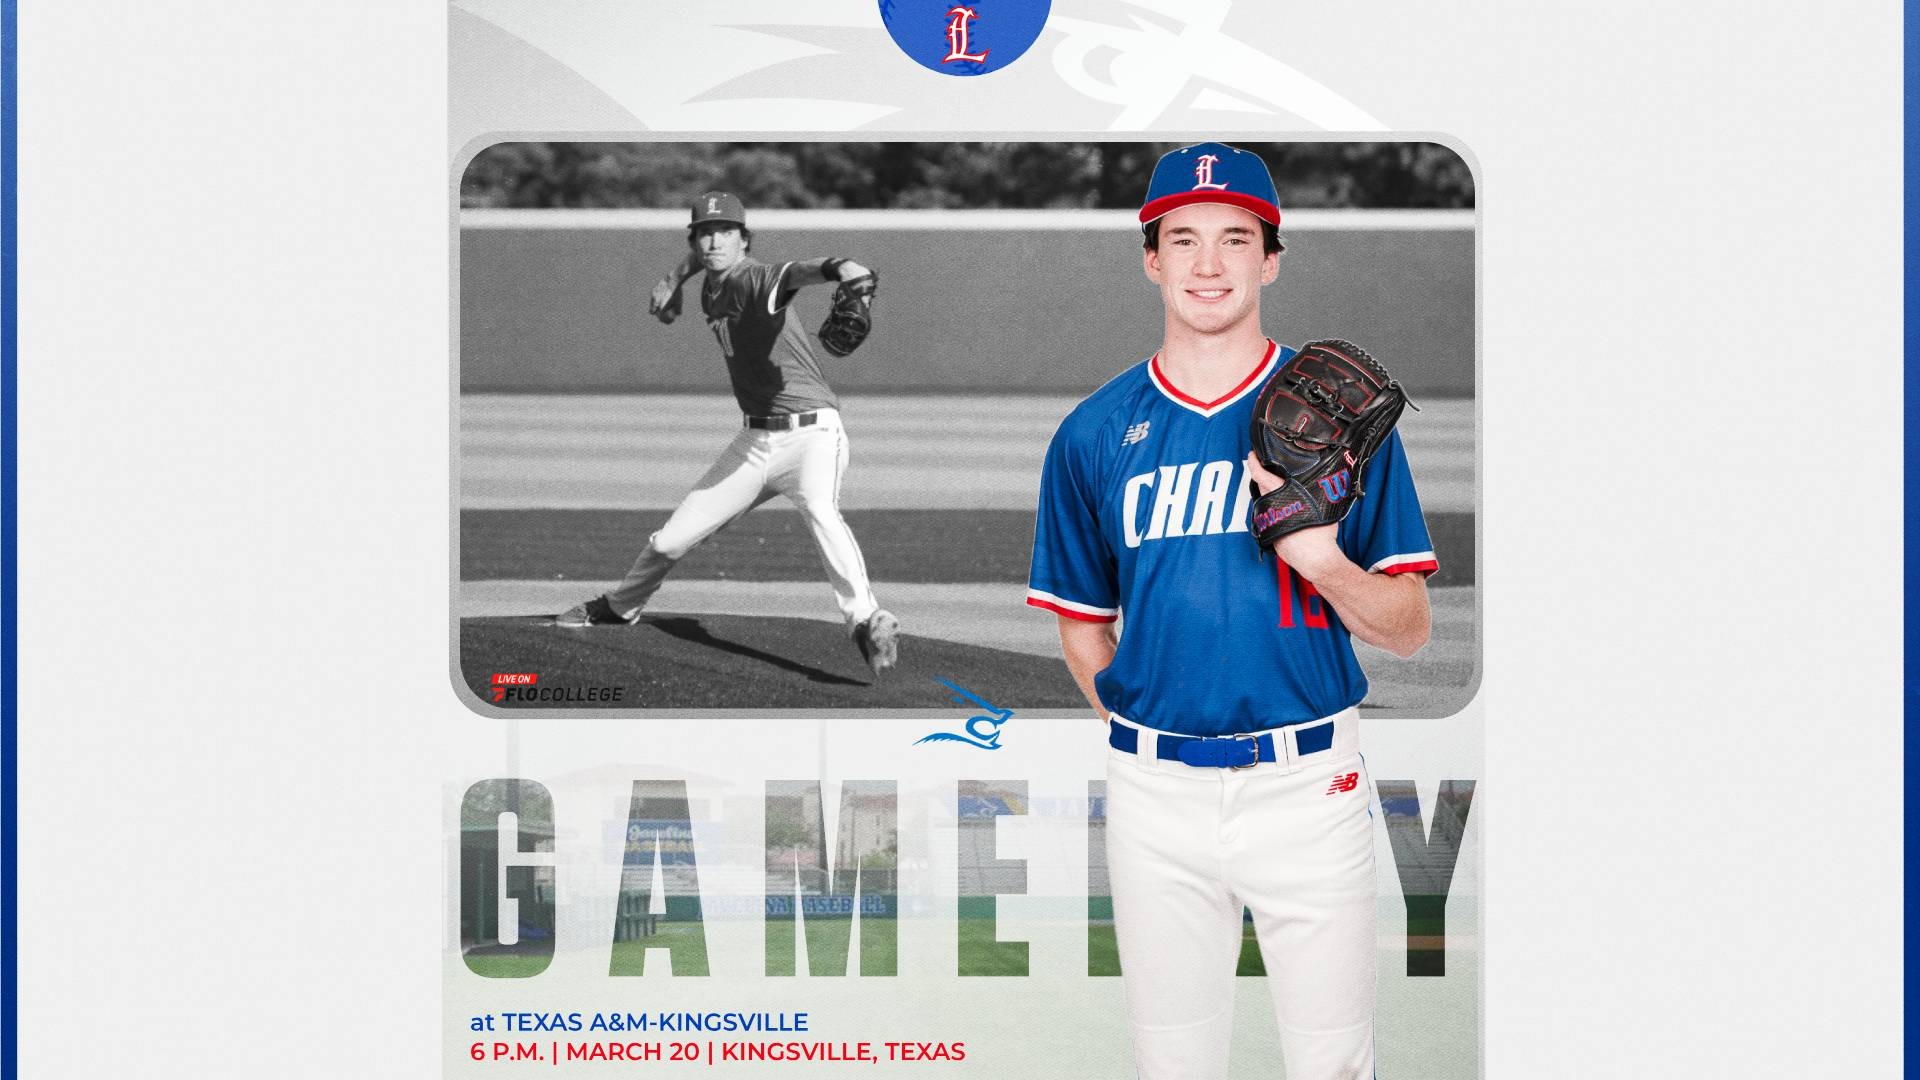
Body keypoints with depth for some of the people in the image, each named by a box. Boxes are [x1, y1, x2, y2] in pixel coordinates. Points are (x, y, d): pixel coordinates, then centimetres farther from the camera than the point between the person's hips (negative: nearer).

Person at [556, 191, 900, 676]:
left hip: (811, 432, -7)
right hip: (754, 441, 7)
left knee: (819, 506, -38)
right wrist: (674, 278, 17)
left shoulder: (754, 279, -16)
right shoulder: (712, 288, 7)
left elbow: (794, 273, -41)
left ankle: (868, 623, -49)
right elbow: (701, 256, 33)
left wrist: (837, 267, -61)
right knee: (671, 540, 12)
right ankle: (619, 607, 38)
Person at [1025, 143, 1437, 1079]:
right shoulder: (1096, 431, 5)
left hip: (1308, 783, -2)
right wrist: (1139, 726, 2)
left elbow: (1407, 631, -1)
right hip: (1155, 792, 2)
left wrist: (1324, 561, -19)